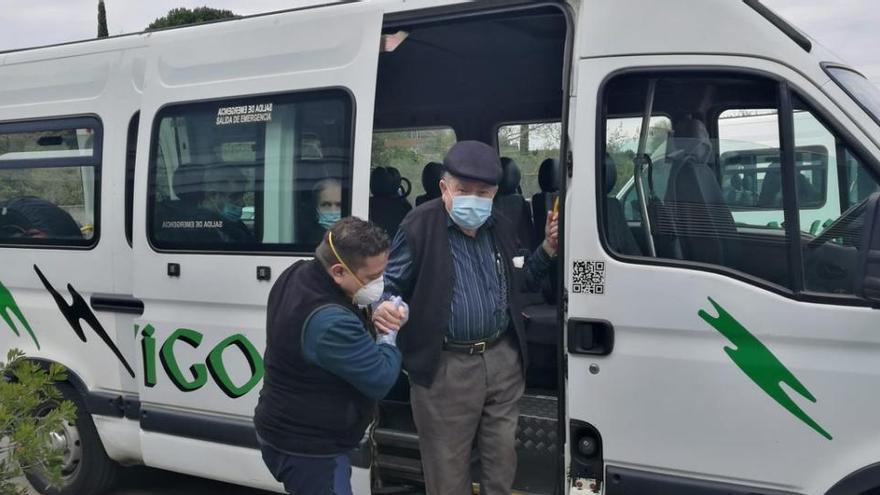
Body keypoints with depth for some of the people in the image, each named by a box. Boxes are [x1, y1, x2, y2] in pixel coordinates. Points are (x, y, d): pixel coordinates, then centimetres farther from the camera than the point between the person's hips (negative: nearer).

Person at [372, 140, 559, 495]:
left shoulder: (502, 229, 8)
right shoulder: (419, 227, -12)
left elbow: (521, 283, 19)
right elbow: (390, 285, -6)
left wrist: (547, 250, 4)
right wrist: (383, 308, -28)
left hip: (503, 359, 5)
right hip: (445, 367, -5)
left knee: (502, 459, 19)